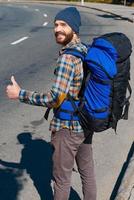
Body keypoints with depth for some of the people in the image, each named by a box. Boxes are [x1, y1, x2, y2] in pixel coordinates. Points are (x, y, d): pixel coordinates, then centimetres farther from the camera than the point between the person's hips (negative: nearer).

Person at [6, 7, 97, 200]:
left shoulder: (67, 57, -24)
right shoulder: (87, 51, 3)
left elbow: (55, 99, -27)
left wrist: (20, 94, -19)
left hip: (67, 128, -8)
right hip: (85, 123, 8)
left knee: (62, 177, 12)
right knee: (87, 170, 22)